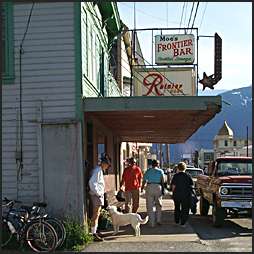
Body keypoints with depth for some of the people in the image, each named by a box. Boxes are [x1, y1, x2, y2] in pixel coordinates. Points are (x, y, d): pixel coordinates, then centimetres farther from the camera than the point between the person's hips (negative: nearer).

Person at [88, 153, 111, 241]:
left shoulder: (100, 170, 16)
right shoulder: (98, 170, -16)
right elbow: (91, 182, -25)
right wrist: (97, 193, -21)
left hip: (99, 195, 10)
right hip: (96, 195, -10)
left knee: (97, 214, 16)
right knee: (95, 215, -9)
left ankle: (95, 232, 26)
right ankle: (94, 234, -8)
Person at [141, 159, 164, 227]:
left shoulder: (148, 171, 5)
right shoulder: (160, 171, 3)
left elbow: (144, 181, 3)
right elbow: (162, 181, -4)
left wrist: (142, 188, 15)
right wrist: (163, 189, 2)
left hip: (149, 187, 0)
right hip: (158, 187, 0)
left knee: (150, 206, 3)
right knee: (158, 205, 17)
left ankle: (152, 223, 2)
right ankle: (159, 220, 18)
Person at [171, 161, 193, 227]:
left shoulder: (175, 176, -5)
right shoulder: (188, 176, -4)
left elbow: (173, 186, -6)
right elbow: (191, 185, 0)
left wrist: (173, 192, 8)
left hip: (177, 194, 1)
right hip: (186, 195, -1)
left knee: (177, 208, 18)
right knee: (185, 209, 6)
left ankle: (177, 221, 26)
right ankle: (183, 223, 3)